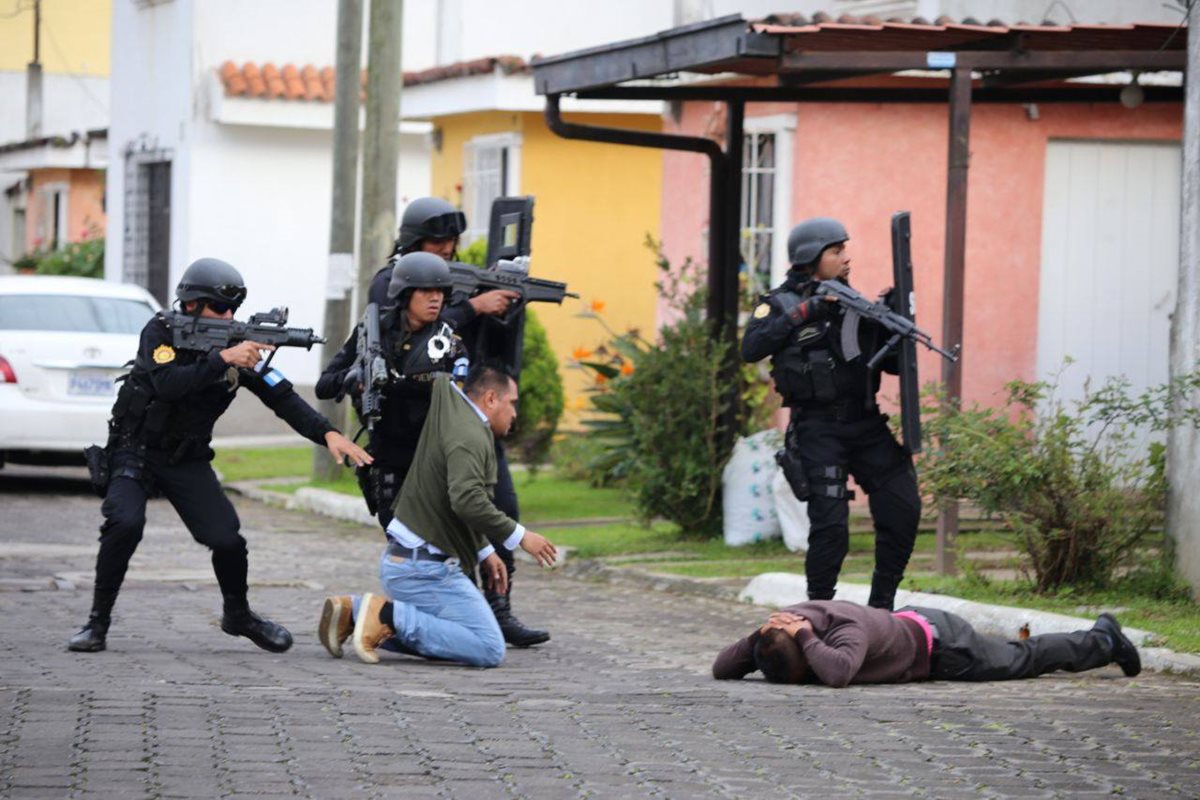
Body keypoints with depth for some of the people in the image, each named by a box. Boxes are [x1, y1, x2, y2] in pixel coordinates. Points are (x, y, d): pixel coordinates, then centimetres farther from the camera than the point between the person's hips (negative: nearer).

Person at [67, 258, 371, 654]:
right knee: (125, 523, -28)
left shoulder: (240, 345, -6)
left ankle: (238, 615, 17)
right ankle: (98, 621, -13)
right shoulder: (161, 332, -15)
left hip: (187, 461, 3)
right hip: (135, 452, -3)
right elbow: (167, 383, -33)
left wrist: (328, 434, -22)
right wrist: (222, 359, -40)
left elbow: (283, 397, -8)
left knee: (226, 538, -12)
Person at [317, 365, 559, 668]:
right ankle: (390, 616, -16)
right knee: (490, 650, -12)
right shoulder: (470, 437, -15)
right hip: (424, 569, -10)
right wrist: (518, 536, -19)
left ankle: (354, 611, 6)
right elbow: (467, 500, -30)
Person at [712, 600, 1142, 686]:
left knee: (1022, 660, 17)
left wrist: (805, 638, -52)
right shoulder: (783, 626, -22)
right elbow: (720, 669, -19)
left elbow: (836, 674, -63)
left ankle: (1102, 639, 41)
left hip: (940, 644, -7)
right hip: (907, 622, 7)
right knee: (1014, 661, 29)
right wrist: (756, 642, -35)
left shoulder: (847, 626, -43)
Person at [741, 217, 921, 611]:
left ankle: (881, 607, 10)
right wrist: (805, 312, -20)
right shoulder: (782, 303, -1)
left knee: (903, 510, -4)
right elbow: (751, 348, -19)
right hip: (819, 429, -5)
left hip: (866, 424, 5)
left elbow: (894, 363, 15)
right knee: (830, 526, -12)